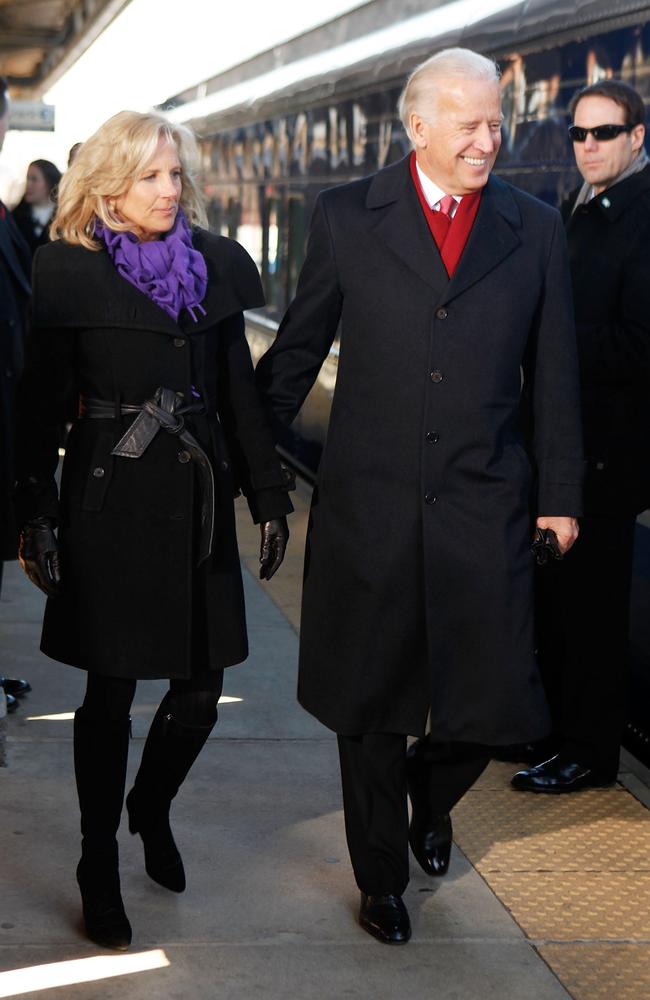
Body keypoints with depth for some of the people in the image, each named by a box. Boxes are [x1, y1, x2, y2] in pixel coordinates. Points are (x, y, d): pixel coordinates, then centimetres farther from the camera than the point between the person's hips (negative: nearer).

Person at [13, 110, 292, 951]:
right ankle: (100, 866, 20)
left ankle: (151, 808, 35)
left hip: (198, 496, 4)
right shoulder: (68, 272, -4)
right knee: (111, 688, 4)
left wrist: (269, 494, 8)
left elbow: (240, 386, 10)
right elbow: (38, 400, -3)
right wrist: (34, 513, -8)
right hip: (109, 498, -4)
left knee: (202, 682, 5)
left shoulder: (215, 264, 7)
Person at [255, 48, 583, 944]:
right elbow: (299, 348, 8)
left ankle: (430, 791, 37)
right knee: (371, 707, 10)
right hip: (369, 508, -1)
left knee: (492, 702, 1)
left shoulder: (535, 230, 5)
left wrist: (560, 496, 9)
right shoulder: (348, 218, 1)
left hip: (484, 512, 1)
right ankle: (381, 878, 31)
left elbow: (553, 375, 8)